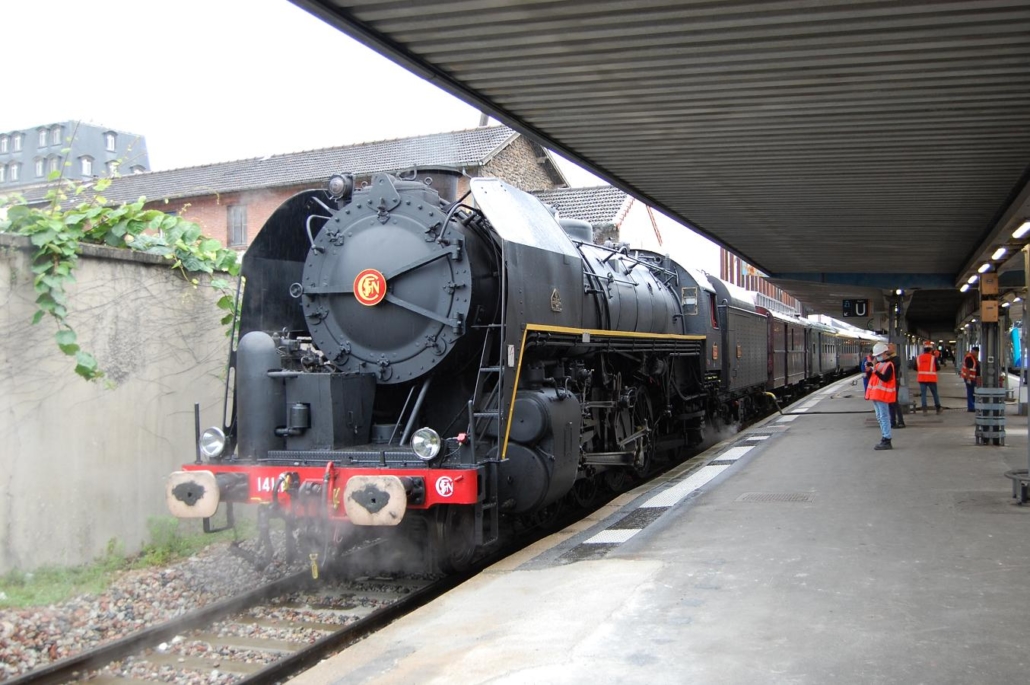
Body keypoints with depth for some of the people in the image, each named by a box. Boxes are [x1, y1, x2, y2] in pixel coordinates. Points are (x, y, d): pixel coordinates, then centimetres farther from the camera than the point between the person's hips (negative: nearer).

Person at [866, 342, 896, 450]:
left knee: (884, 417, -10)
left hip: (883, 395, -10)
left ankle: (887, 441, -10)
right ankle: (884, 438, 22)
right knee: (879, 417, 14)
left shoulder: (888, 365, -11)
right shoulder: (878, 364, 16)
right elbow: (870, 376, 18)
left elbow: (886, 378, -23)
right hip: (875, 394, 10)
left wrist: (875, 371, -32)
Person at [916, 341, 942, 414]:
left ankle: (924, 409, -5)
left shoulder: (918, 358, 0)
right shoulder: (933, 358, -9)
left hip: (922, 378, 2)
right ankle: (938, 409, 19)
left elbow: (915, 368, 7)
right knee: (935, 393, 12)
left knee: (923, 394, 3)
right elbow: (938, 368, -4)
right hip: (931, 378, -1)